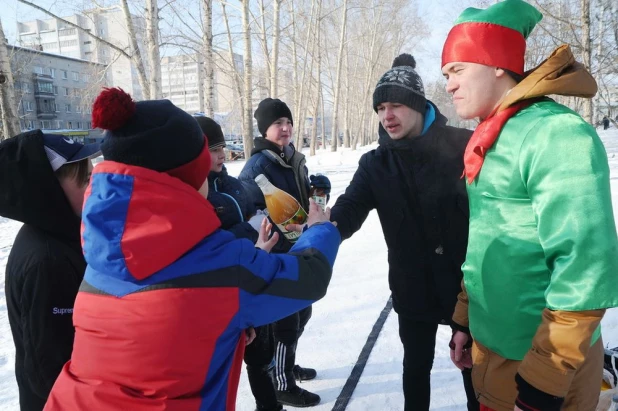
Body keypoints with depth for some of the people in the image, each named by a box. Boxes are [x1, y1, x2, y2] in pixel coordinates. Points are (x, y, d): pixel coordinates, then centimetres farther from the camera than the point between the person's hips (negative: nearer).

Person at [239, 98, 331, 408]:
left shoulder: (294, 159, 8)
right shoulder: (258, 165, -17)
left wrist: (320, 187, -4)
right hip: (276, 256, -9)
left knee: (301, 313, 21)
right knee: (286, 319, 3)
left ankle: (288, 365, 43)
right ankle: (283, 384, 22)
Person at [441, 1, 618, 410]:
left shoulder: (557, 134, -19)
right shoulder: (487, 142, 7)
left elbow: (585, 264, -24)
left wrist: (545, 378, -21)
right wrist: (464, 320, 14)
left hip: (542, 360, -7)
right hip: (490, 344, 8)